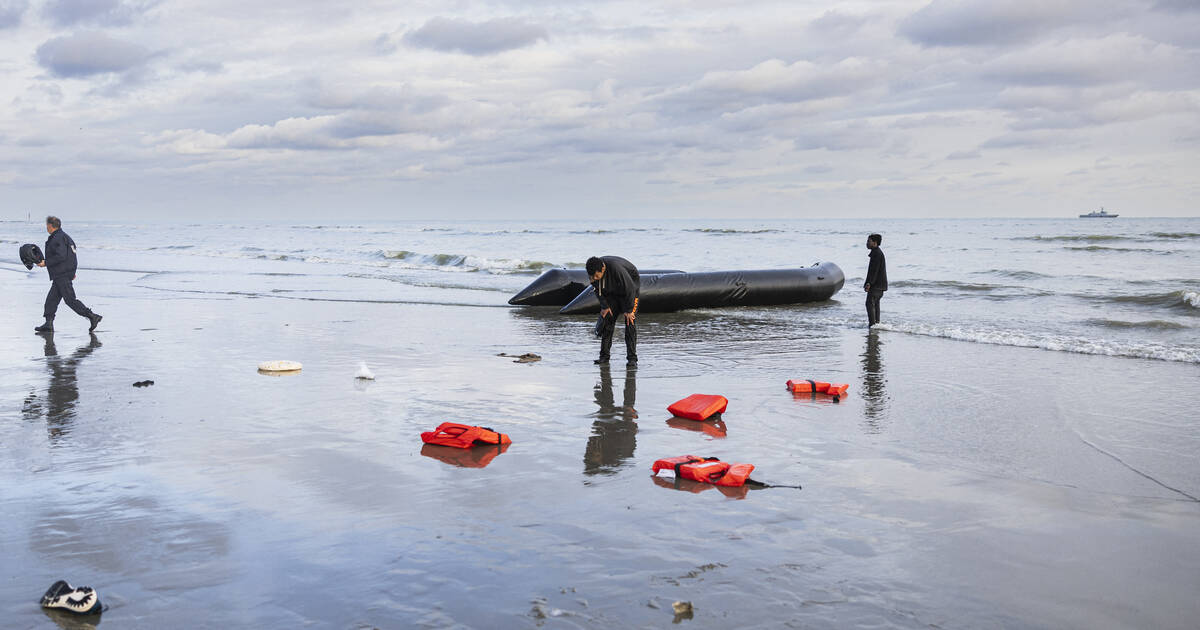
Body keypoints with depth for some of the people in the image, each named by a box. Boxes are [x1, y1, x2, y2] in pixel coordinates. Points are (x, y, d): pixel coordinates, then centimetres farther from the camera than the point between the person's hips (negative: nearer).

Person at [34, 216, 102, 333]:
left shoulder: (58, 239, -15)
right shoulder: (64, 236, 18)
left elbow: (61, 256, -24)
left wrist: (46, 263, -16)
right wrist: (71, 271, 26)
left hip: (63, 275, -11)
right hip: (60, 275, 11)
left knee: (70, 299, -9)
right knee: (51, 298, 10)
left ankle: (92, 317, -11)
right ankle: (48, 324, 11)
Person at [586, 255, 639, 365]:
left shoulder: (616, 269, -39)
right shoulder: (594, 272, -21)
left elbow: (629, 289, -29)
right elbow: (598, 290, -2)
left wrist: (628, 310, -22)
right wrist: (604, 306, -6)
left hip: (630, 286, -5)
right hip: (612, 293, 6)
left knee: (630, 322, -13)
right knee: (607, 320, -2)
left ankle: (632, 358, -12)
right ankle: (604, 356, 2)